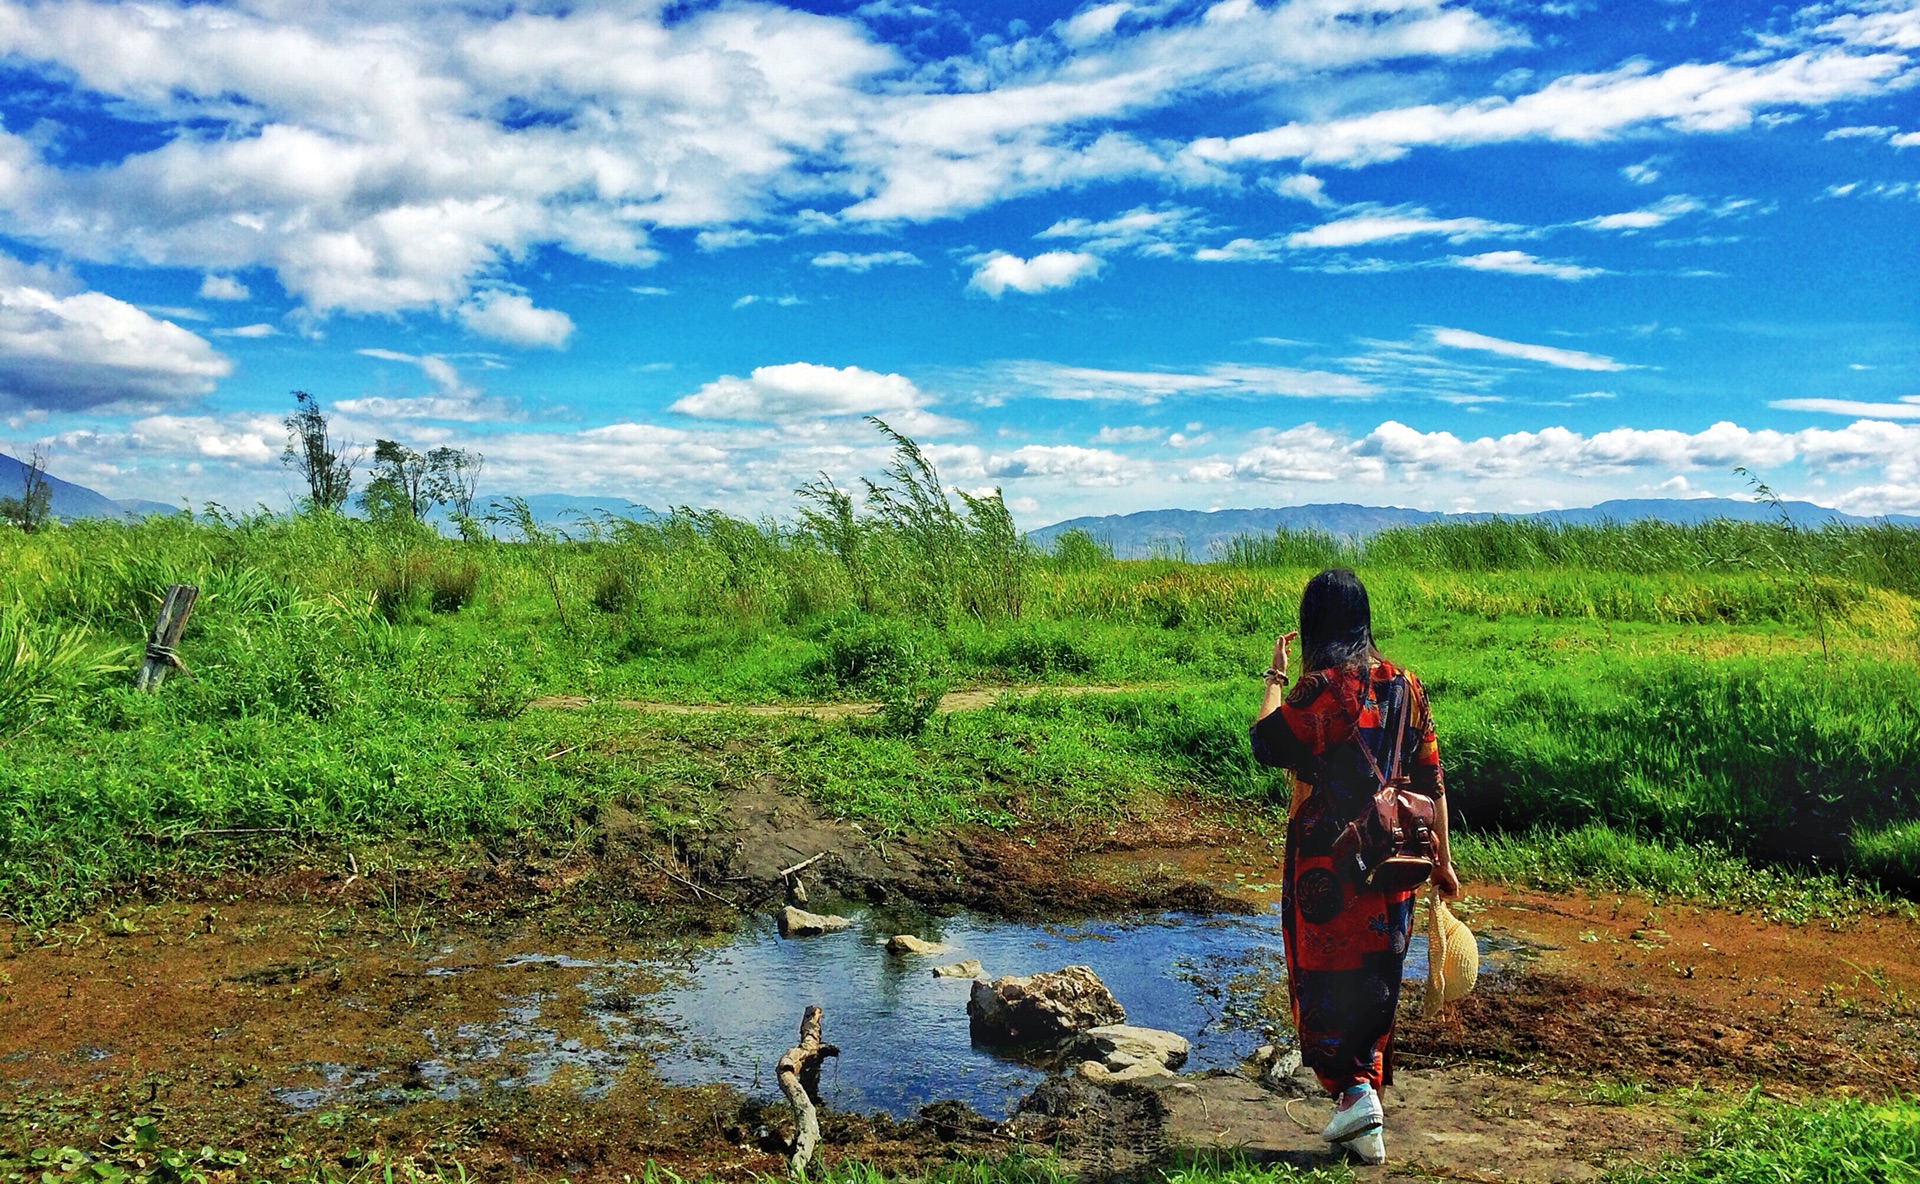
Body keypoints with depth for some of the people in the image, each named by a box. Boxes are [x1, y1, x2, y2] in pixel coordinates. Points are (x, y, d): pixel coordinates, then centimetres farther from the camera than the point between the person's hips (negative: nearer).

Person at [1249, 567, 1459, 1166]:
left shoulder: (1322, 689, -18)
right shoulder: (1404, 685, 1)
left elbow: (1264, 745, -7)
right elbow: (1431, 779, 5)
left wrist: (1274, 678, 6)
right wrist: (1442, 862, 13)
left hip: (1327, 860, -6)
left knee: (1325, 973, 8)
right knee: (1375, 976, 16)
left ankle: (1353, 1091, -4)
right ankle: (1365, 1112, 26)